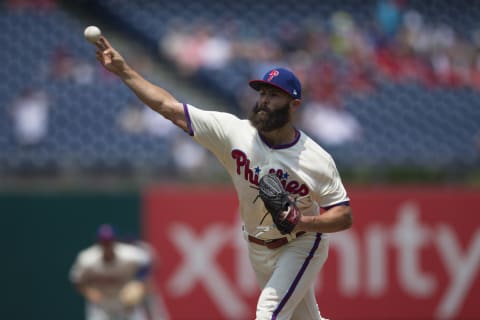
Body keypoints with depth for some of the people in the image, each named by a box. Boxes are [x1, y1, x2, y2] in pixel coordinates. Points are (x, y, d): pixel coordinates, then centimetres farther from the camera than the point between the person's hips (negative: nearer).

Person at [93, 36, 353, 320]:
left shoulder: (317, 160, -21)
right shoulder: (235, 132, -15)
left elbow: (345, 217, -16)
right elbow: (170, 107, -16)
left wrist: (302, 222, -34)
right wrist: (123, 70, -21)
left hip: (301, 246, -4)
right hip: (258, 250, 4)